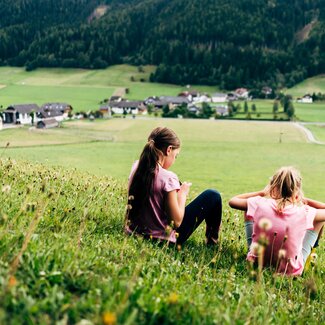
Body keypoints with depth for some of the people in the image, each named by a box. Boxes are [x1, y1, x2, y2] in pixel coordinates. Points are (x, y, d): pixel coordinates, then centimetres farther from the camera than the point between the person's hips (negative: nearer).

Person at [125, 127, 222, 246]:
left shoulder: (136, 167, -3)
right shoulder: (168, 178, -23)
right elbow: (177, 222, -20)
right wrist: (183, 193, -6)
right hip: (162, 239, -7)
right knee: (213, 196, 3)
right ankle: (212, 242, 25)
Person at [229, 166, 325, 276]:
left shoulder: (259, 204, -17)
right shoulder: (304, 212, -20)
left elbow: (232, 201, 4)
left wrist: (262, 193, 7)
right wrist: (304, 200, 3)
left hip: (257, 263, 1)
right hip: (290, 271, -1)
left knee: (249, 210, 17)